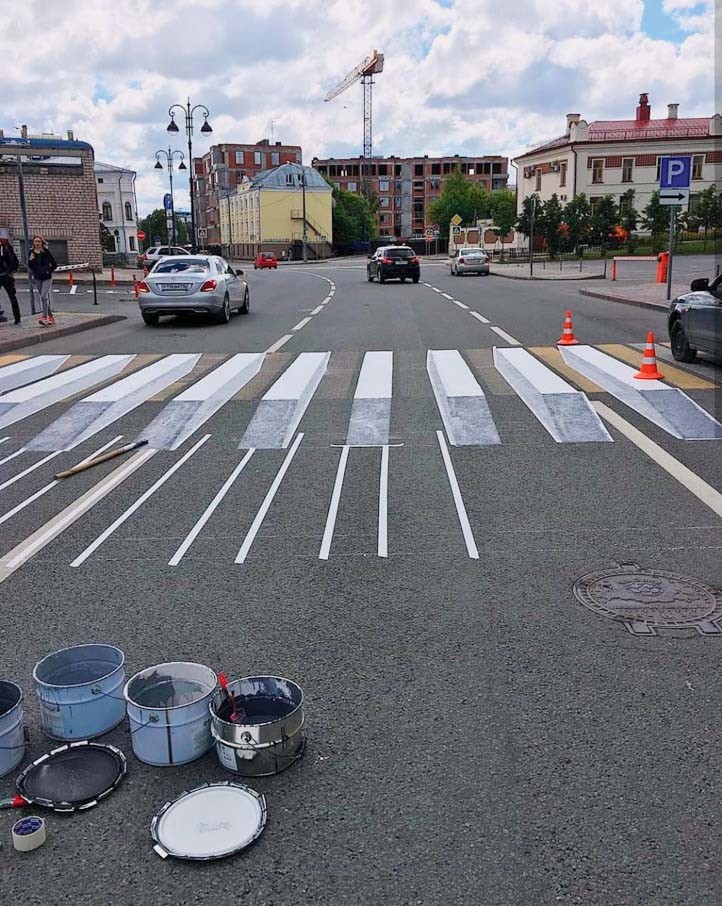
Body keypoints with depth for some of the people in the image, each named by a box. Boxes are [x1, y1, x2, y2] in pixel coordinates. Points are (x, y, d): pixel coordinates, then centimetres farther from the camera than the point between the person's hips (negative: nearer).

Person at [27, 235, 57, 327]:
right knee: (42, 298, 10)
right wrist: (30, 260, -12)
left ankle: (44, 317, -17)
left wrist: (49, 271, -7)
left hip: (46, 278, -5)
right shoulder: (32, 253, 4)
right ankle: (50, 316, 20)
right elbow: (30, 267, 5)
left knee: (44, 297, -15)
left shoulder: (46, 252, -7)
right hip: (37, 278, 5)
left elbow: (54, 264, -3)